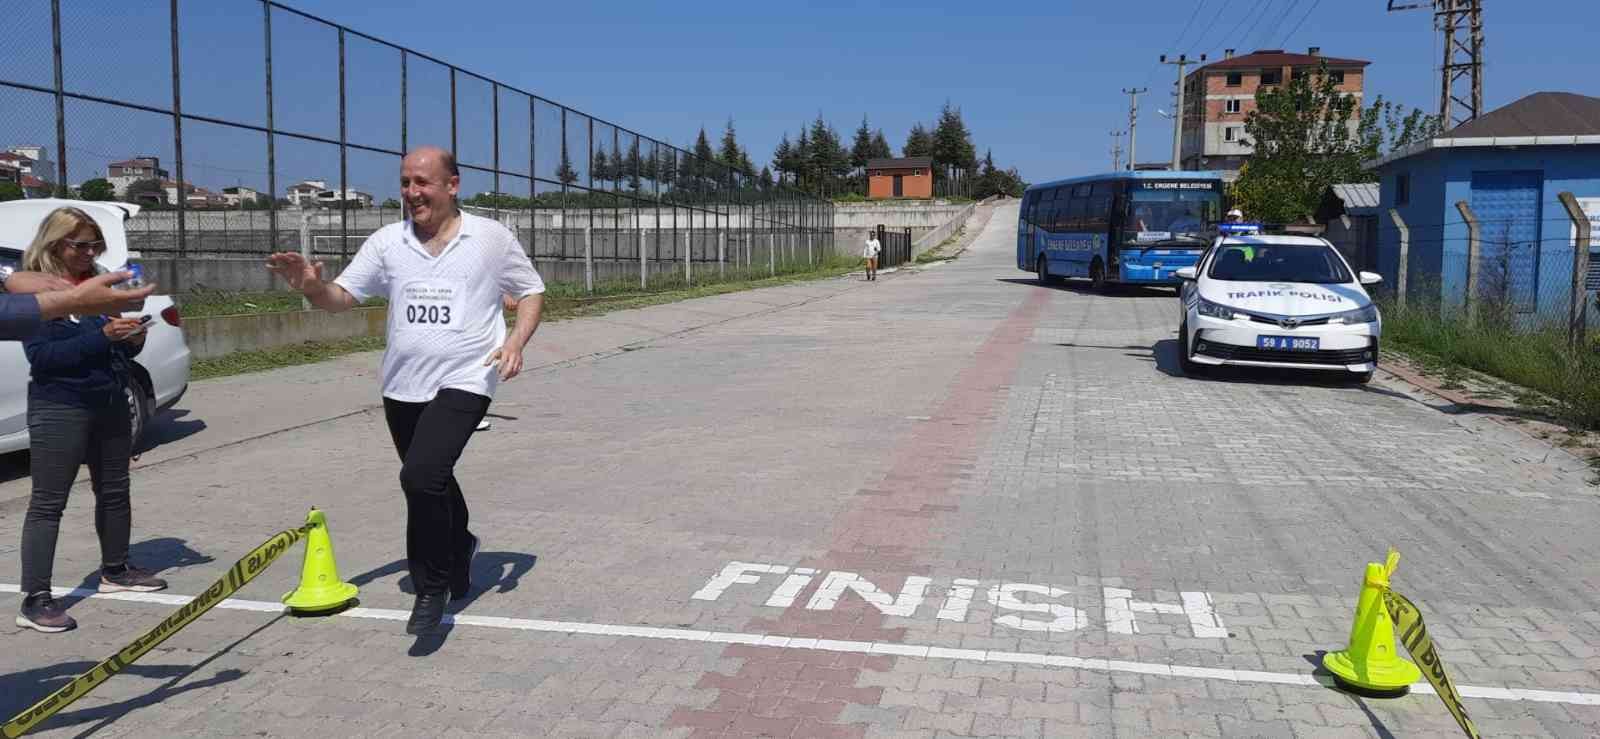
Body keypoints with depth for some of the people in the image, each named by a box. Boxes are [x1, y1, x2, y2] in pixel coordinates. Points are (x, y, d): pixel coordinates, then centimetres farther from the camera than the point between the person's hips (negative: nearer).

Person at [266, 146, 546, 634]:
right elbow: (344, 296, 5)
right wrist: (312, 287, -17)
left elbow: (531, 291, 7)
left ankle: (432, 588, -5)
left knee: (421, 476, -22)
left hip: (464, 382, -5)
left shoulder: (491, 238, -1)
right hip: (402, 387, 5)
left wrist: (516, 340, -10)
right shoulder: (387, 242, 6)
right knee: (433, 482, 20)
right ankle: (458, 548, 50)